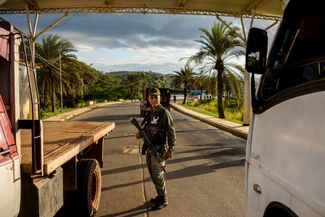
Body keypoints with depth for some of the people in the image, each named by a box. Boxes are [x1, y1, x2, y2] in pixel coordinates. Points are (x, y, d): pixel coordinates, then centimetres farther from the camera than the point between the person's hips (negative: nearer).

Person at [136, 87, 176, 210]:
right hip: (150, 148, 8)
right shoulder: (150, 113, 9)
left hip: (159, 149, -8)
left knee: (157, 175, -3)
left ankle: (163, 200, 13)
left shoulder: (164, 113, -13)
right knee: (152, 174, 16)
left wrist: (171, 149, -17)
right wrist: (140, 133, -3)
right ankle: (160, 195, 32)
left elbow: (171, 132, -14)